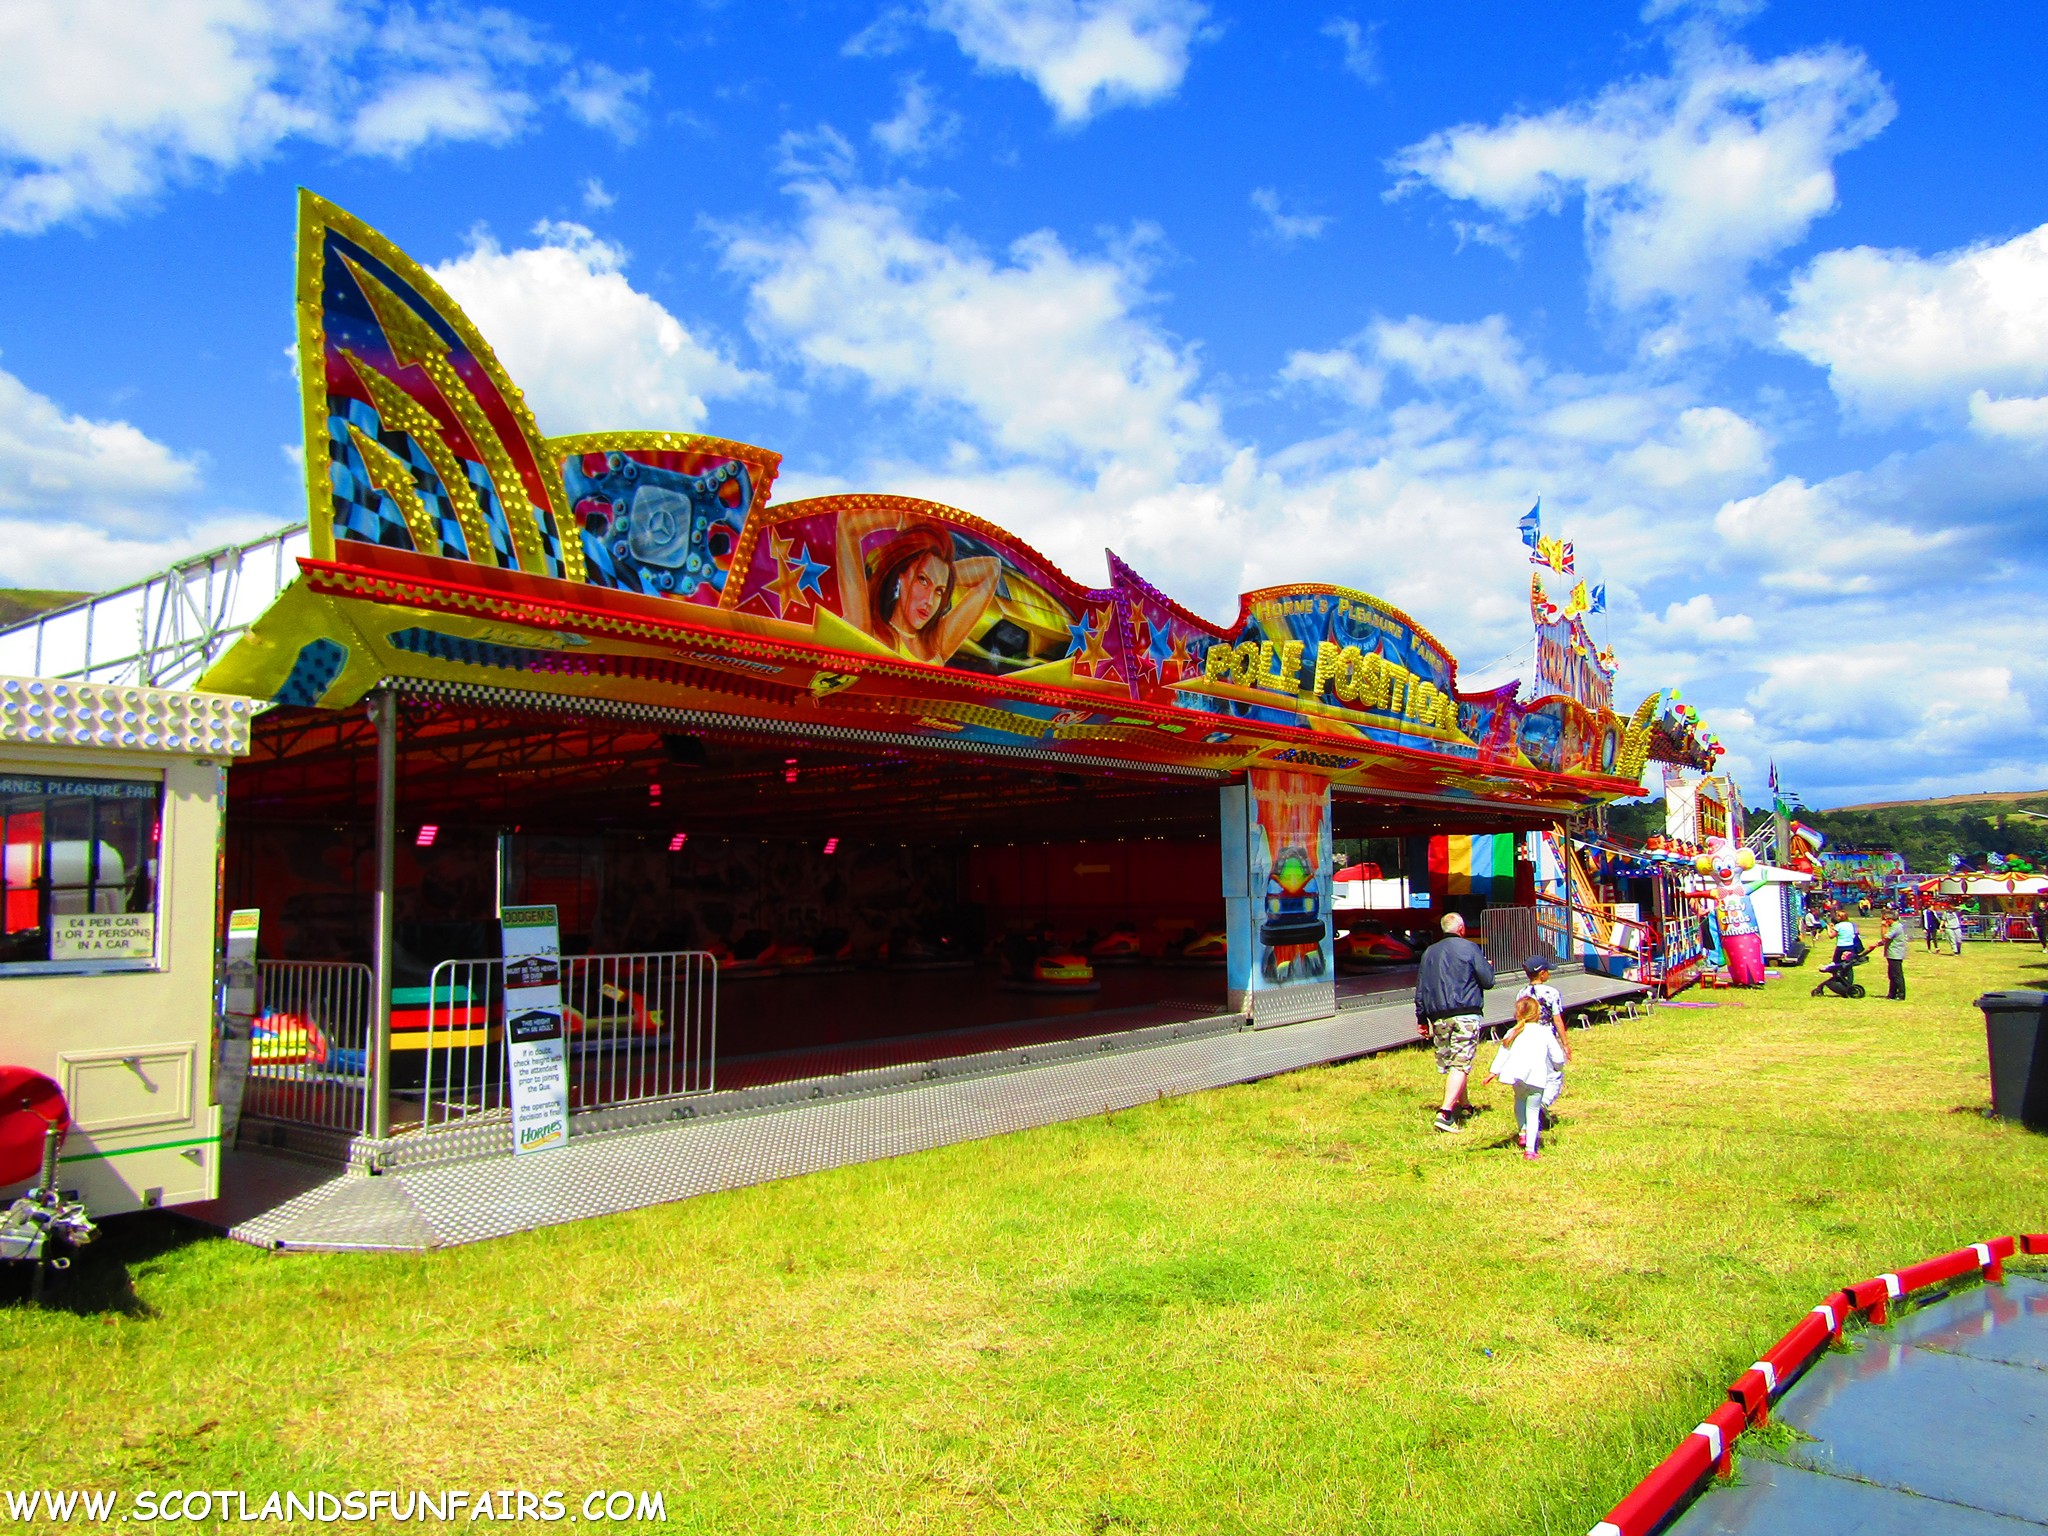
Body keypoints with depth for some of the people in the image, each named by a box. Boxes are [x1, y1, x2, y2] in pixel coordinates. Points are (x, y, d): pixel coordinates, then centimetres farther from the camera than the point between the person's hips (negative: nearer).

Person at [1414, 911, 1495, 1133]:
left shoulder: (1429, 952, 13)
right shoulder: (1470, 948, -1)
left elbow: (1420, 987, 14)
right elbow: (1488, 980, 0)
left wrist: (1422, 1018, 19)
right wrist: (1489, 966, 22)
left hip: (1438, 1016, 5)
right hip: (1465, 1014, -5)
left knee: (1449, 1063, 17)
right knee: (1460, 1064, -7)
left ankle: (1463, 1104, 34)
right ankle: (1445, 1113, -18)